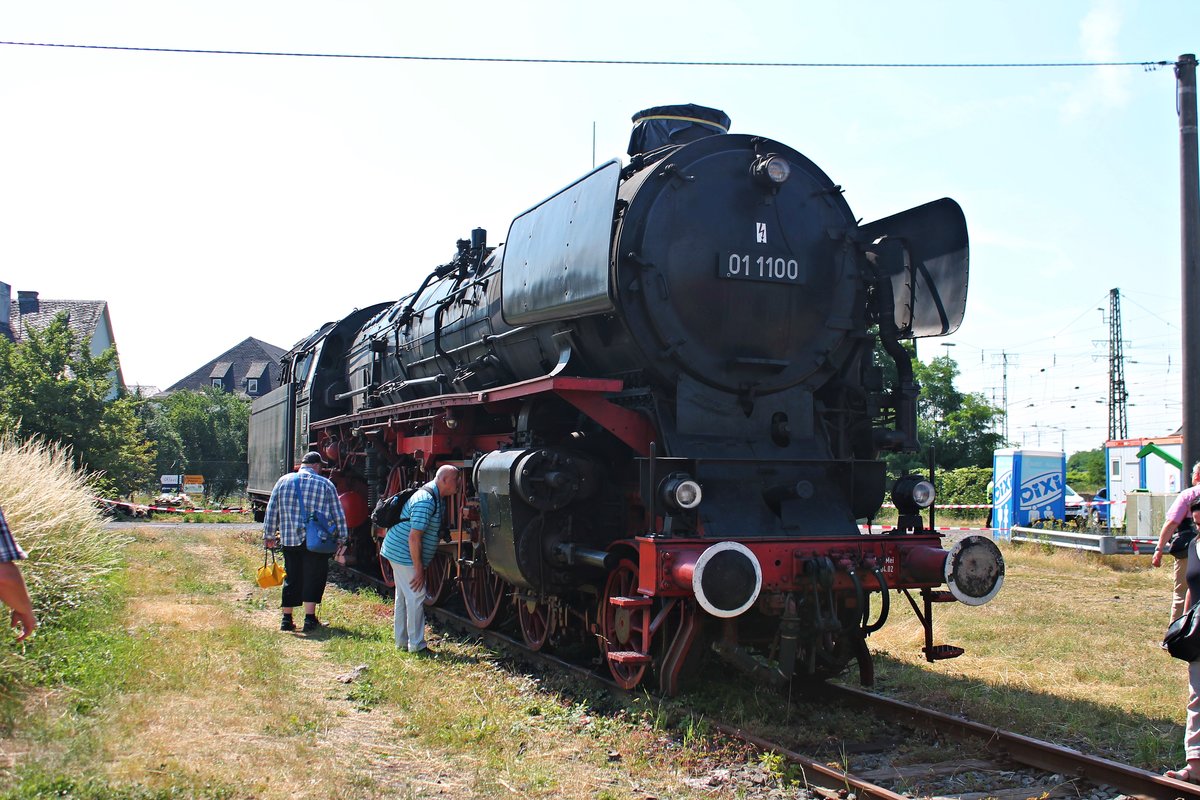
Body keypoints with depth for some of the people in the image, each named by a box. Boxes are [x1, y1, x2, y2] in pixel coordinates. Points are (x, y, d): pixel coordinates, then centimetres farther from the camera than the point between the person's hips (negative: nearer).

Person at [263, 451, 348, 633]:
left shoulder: (283, 481, 8)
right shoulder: (326, 484, 1)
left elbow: (271, 511, 9)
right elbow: (338, 515, 3)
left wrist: (269, 536, 16)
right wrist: (341, 539, 10)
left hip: (289, 540, 3)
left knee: (291, 578, 12)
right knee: (314, 577, 3)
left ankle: (286, 619, 15)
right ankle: (310, 619, -1)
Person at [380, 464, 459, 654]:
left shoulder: (433, 497, 10)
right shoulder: (426, 501, -22)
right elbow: (414, 537, -26)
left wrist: (419, 567, 17)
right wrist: (419, 569, -23)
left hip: (398, 552, 11)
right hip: (404, 555, -11)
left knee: (403, 597, 15)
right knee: (416, 597, -6)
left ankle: (402, 642, 23)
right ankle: (416, 645, -1)